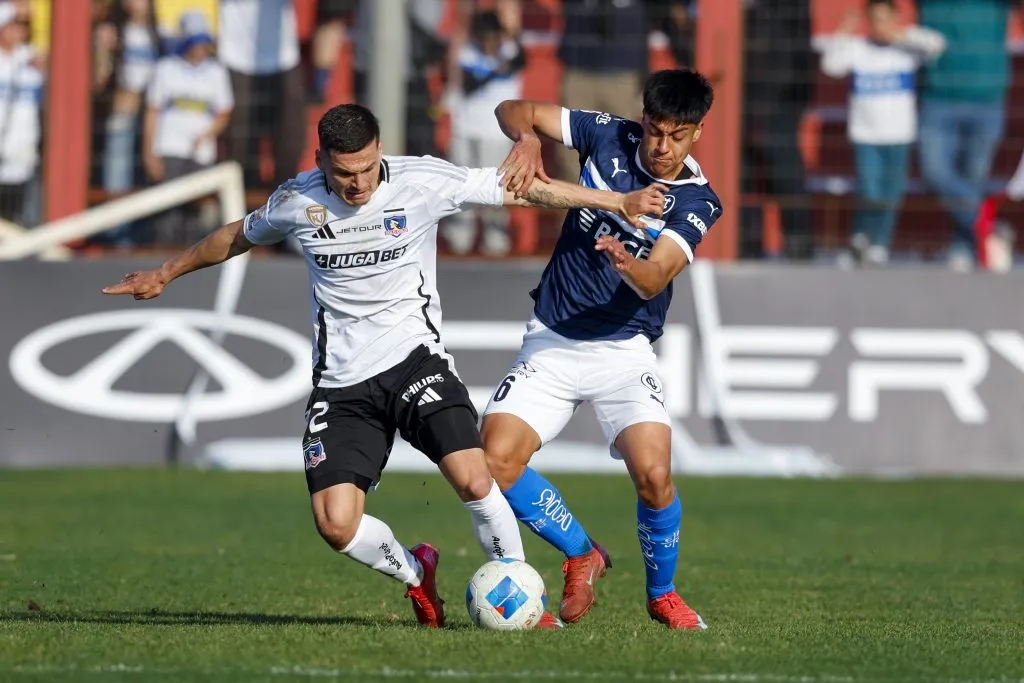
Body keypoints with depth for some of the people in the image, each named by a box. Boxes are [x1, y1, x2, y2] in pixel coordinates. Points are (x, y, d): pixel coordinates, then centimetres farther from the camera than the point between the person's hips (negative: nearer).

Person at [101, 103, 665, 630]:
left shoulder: (422, 181, -9)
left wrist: (619, 202, -3)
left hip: (414, 358, -2)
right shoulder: (296, 201, -3)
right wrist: (165, 275, 28)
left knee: (473, 479, -23)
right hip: (341, 384, 2)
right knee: (336, 525, -12)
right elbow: (235, 237, 18)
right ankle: (414, 573, 21)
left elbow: (523, 191, -3)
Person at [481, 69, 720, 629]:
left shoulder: (697, 201, -9)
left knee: (653, 474, -22)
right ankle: (581, 555, 11)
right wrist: (527, 139, -23)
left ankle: (662, 594, 8)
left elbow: (655, 280, -23)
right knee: (495, 462, -15)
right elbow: (513, 110, 1)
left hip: (624, 349, -2)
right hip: (550, 341, 2)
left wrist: (629, 265, -47)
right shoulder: (609, 138, -3)